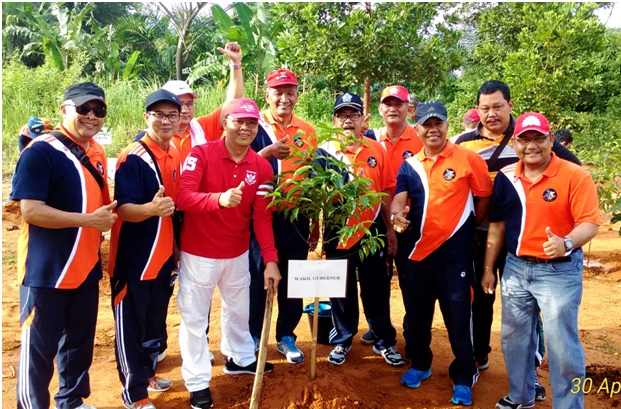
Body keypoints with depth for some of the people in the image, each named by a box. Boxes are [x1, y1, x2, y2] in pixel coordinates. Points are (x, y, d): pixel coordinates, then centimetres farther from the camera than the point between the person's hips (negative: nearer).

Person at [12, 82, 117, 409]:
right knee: (39, 348, 7)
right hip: (46, 271, -7)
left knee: (81, 342, 20)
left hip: (87, 268, 8)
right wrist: (88, 220, -24)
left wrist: (104, 220, 4)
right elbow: (31, 211, -23)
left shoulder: (97, 153, 8)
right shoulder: (40, 152, -15)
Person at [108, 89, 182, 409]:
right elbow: (123, 209, -23)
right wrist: (151, 208, -42)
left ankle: (147, 372, 39)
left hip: (164, 256, 8)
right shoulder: (132, 157, -16)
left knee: (156, 320, 20)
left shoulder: (176, 156, 6)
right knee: (131, 325, 5)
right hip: (133, 258, -7)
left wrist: (177, 247, 16)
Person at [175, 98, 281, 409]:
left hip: (238, 253, 4)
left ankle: (240, 358, 45)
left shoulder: (262, 167, -3)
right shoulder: (200, 154, -15)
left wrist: (270, 259, -12)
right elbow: (183, 197, -27)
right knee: (194, 317, 6)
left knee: (238, 310, 21)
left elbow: (262, 216, -4)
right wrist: (219, 199, -46)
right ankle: (198, 383, 21)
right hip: (198, 253, -4)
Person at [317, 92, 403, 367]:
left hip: (372, 230, 1)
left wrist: (390, 229, 6)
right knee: (341, 290, 12)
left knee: (377, 289, 11)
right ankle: (342, 341, 30)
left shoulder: (377, 150, 3)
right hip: (337, 232, -1)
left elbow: (385, 192, 5)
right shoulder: (324, 152, -2)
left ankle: (384, 341, 28)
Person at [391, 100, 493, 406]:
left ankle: (464, 378, 21)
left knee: (457, 317, 4)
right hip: (415, 251, 4)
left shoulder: (468, 159, -5)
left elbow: (485, 196, 1)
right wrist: (397, 214, -26)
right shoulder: (409, 165, 6)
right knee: (416, 313, 16)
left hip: (454, 253, -3)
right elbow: (399, 198, -4)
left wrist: (467, 227, 4)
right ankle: (419, 364, 36)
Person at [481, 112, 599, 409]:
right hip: (515, 267, 5)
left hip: (560, 270, -5)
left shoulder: (575, 176, -11)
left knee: (562, 344, 2)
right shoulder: (506, 177, 3)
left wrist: (567, 243, -37)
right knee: (513, 337, 16)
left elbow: (589, 223, -16)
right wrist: (489, 268, 9)